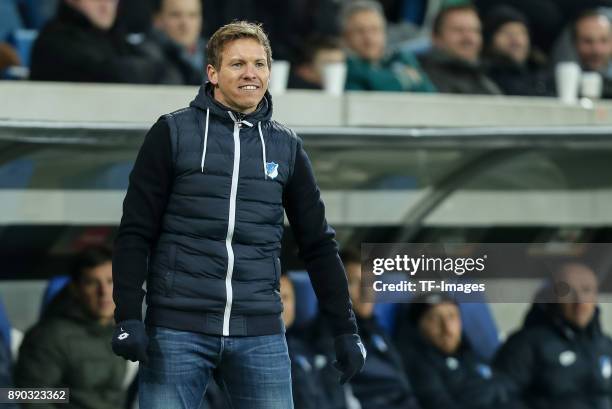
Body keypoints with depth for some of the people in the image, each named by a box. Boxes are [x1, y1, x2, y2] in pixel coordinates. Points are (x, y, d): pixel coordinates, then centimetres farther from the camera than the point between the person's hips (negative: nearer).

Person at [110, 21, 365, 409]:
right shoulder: (174, 133, 2)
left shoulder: (286, 146, 11)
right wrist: (129, 319, -9)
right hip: (178, 329, -2)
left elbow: (318, 243, 15)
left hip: (260, 334, 3)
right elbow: (136, 233, 0)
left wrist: (346, 329, 11)